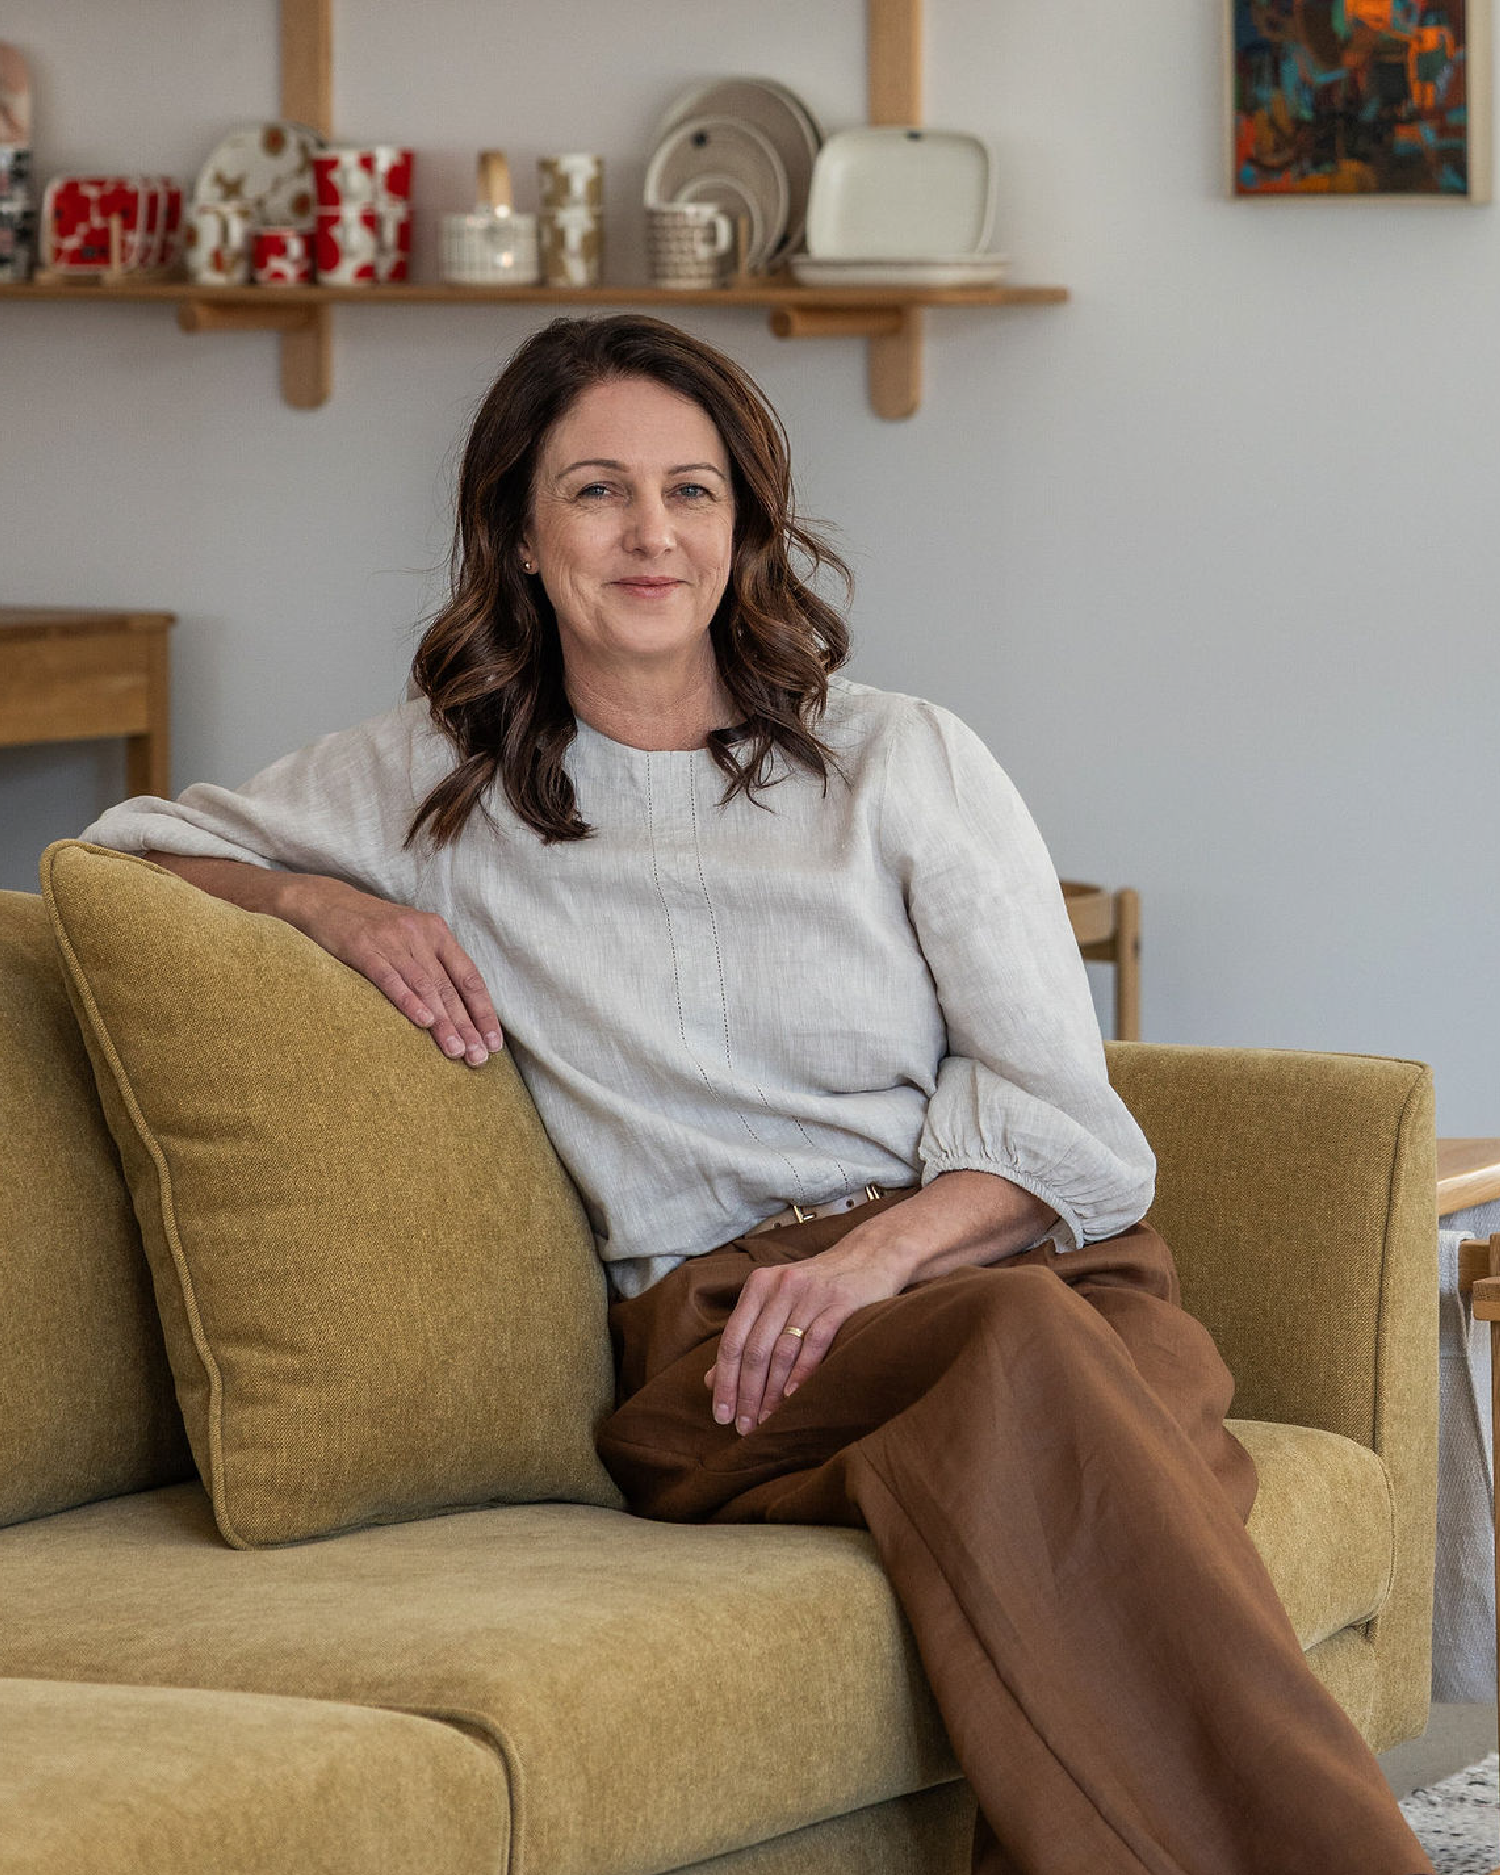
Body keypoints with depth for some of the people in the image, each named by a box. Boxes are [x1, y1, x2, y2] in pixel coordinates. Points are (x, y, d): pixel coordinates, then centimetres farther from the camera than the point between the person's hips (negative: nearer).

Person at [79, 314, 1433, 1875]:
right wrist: (324, 903, 5)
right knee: (1024, 1349, -38)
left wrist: (876, 1256, -12)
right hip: (705, 1326, -1)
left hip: (999, 1252, 1)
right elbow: (134, 849, 27)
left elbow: (1063, 1125, 8)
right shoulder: (437, 788, 17)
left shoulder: (908, 766, 13)